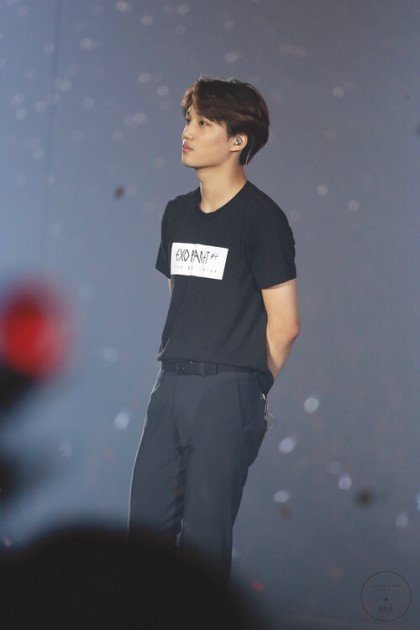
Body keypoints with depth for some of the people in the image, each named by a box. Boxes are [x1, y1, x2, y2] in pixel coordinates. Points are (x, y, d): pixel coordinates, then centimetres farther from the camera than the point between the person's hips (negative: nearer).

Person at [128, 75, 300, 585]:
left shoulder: (261, 217, -7)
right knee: (145, 523, 6)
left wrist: (248, 387, 3)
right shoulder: (177, 212, 14)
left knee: (204, 534, -1)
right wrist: (180, 371, 13)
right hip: (170, 384, 6)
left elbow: (284, 324, -7)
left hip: (228, 392, -6)